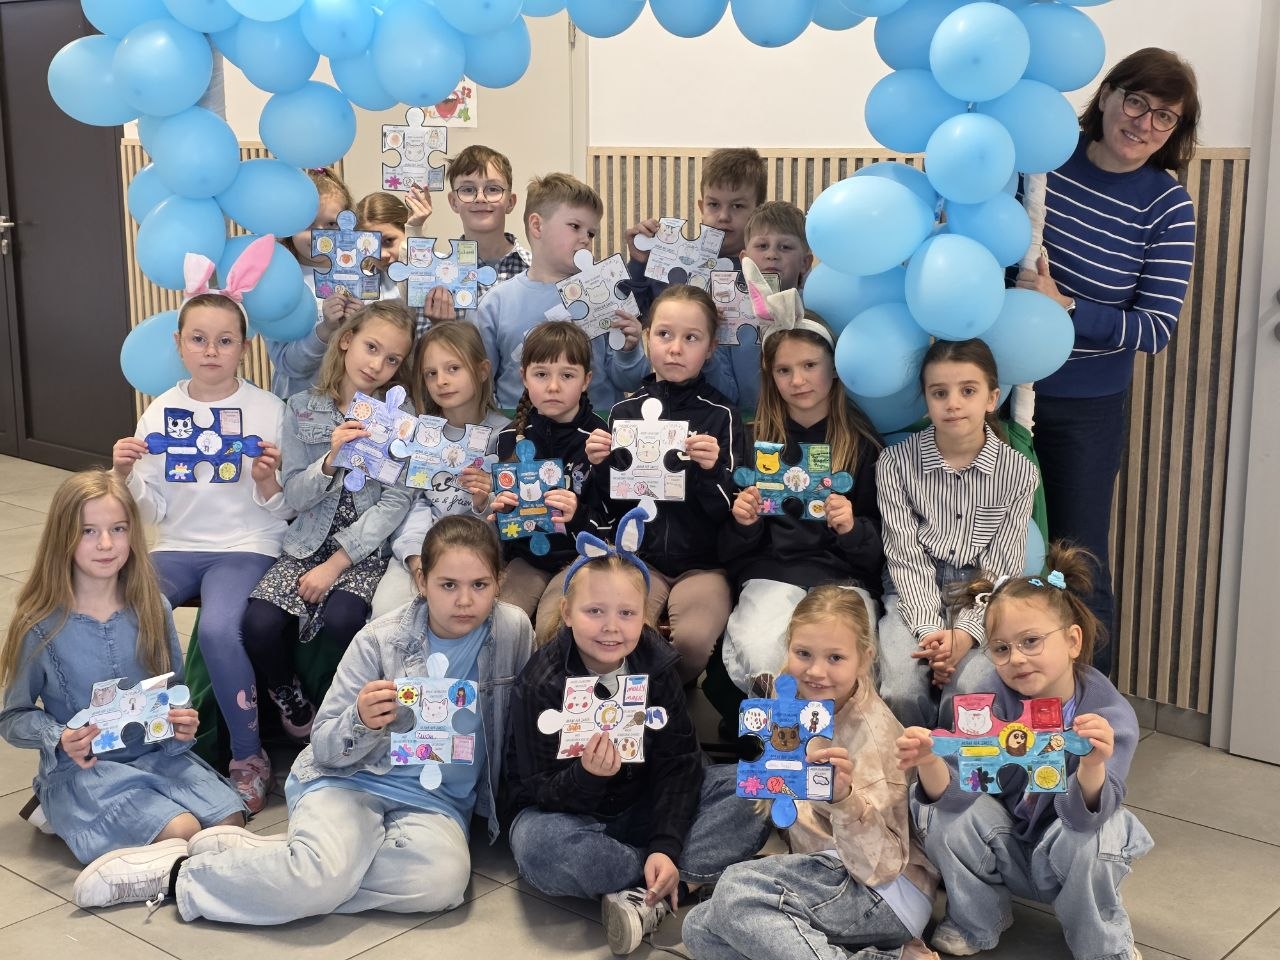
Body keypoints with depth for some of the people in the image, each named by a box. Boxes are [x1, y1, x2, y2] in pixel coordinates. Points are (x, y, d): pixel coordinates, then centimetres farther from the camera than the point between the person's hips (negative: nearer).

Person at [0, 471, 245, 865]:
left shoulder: (153, 609, 1)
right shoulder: (41, 625, -8)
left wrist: (183, 724, -9)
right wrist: (60, 740, -20)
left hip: (157, 755, 4)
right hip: (81, 769, -4)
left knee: (228, 821, -19)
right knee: (181, 832, -26)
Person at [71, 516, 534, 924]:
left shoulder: (514, 632, -4)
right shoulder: (380, 641, -7)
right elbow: (325, 747, -4)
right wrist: (361, 722, -25)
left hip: (436, 802, 3)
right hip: (351, 779, -2)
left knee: (443, 881, -33)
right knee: (323, 875, -35)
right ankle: (178, 870, -9)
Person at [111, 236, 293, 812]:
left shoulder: (268, 410, -1)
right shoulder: (161, 412, 7)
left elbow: (282, 511, 1)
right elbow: (153, 512, 9)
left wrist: (267, 480, -20)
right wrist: (126, 477, -9)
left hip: (247, 548, -3)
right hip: (178, 548, 3)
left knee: (217, 629, -32)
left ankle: (248, 757, -10)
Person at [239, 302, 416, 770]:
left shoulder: (400, 417, -2)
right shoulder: (302, 408, 4)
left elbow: (395, 503, -8)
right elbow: (296, 498, 1)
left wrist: (337, 563, -15)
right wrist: (331, 460, -20)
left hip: (366, 548, -2)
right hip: (307, 544, 2)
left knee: (340, 619, -31)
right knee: (259, 623, -23)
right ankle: (294, 707, 7)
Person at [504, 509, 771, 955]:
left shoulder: (657, 665, -8)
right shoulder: (540, 684, -17)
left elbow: (679, 762, -11)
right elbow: (540, 792, -18)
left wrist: (667, 846, -25)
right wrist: (586, 777, -40)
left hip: (646, 804, 4)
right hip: (567, 807, -3)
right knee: (537, 845, -38)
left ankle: (646, 894, -26)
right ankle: (676, 883, -22)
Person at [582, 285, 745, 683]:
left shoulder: (721, 415, -2)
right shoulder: (625, 411, 6)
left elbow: (726, 512, -5)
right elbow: (613, 509, 9)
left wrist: (711, 471, -24)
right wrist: (601, 467, -10)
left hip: (703, 563, -2)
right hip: (639, 557, 2)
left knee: (692, 639, -27)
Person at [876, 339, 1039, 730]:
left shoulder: (1018, 472, -3)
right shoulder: (896, 463, -5)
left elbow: (1000, 569, -5)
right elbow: (907, 558, -8)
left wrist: (966, 632, -21)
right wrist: (930, 631, -21)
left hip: (982, 600, 0)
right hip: (915, 598, 0)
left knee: (970, 690, -26)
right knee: (902, 690, -26)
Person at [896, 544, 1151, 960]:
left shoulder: (1110, 712, -23)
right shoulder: (995, 705, -15)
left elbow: (1085, 816, -35)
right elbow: (955, 793, -23)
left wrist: (1093, 766, -57)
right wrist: (930, 763, -45)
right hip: (1009, 848, 3)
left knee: (1085, 840, -34)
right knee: (942, 814, -21)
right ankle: (977, 924, 5)